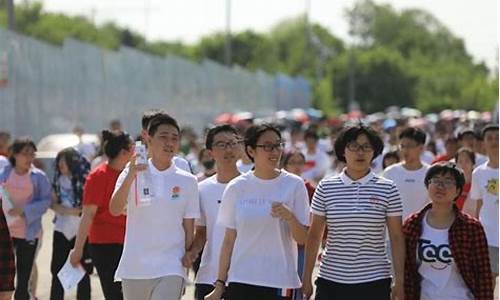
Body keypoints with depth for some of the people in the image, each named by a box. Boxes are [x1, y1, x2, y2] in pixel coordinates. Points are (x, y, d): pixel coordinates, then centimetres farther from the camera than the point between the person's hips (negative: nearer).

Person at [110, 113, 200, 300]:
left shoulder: (187, 181, 3)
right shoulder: (133, 173, 1)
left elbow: (189, 229, 9)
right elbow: (115, 210, -14)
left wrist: (188, 257, 4)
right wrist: (131, 176, -26)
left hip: (171, 269, -1)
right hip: (134, 267, 1)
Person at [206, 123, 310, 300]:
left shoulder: (294, 185, -1)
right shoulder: (237, 188, 3)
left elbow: (302, 239, -2)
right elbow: (229, 240, 7)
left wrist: (289, 217, -21)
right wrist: (220, 284, 5)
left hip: (279, 281, -1)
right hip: (240, 280, 1)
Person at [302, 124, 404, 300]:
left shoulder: (387, 189, 0)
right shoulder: (326, 187, 3)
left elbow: (396, 238, 2)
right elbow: (314, 235, 6)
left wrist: (400, 281, -2)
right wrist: (307, 279, 5)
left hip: (374, 282, -1)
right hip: (331, 280, 1)